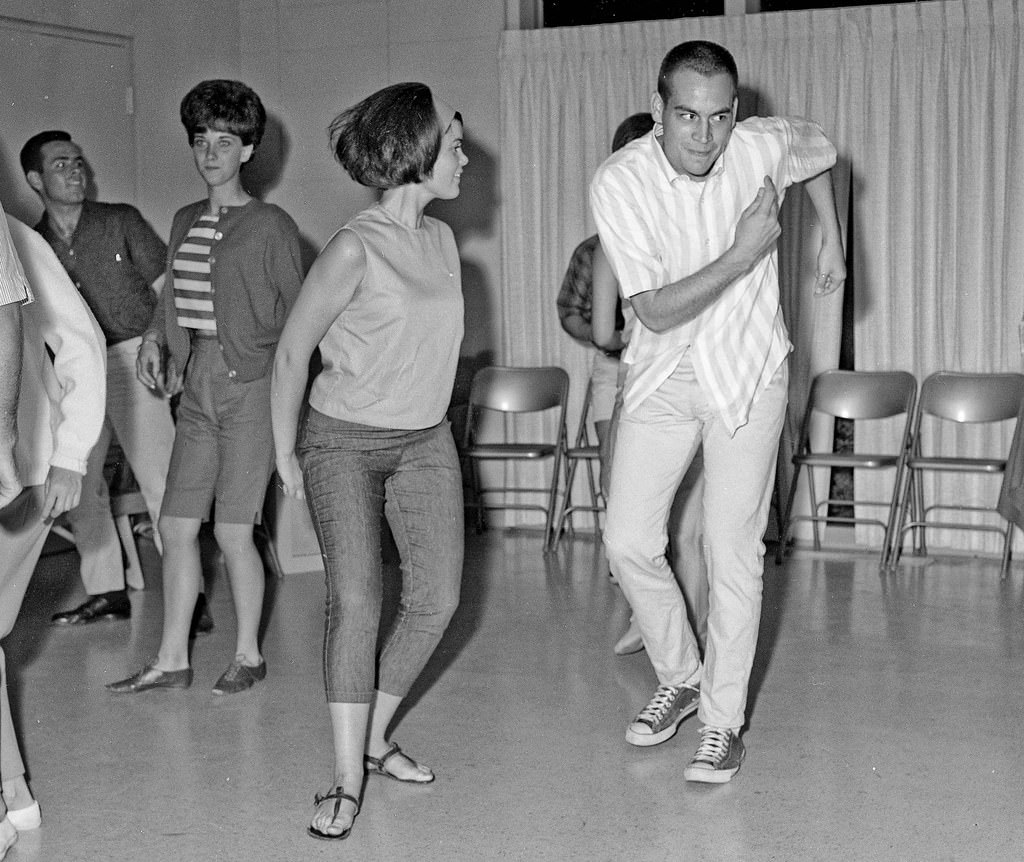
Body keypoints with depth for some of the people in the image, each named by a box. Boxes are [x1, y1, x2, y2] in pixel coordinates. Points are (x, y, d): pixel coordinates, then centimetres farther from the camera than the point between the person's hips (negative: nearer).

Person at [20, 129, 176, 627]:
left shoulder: (120, 222, 1)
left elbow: (166, 290, 2)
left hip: (129, 359, -4)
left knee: (159, 481, -9)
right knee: (76, 485, 6)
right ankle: (106, 593, 17)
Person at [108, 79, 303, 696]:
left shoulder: (270, 226, -5)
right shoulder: (186, 222, 14)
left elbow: (296, 315, -3)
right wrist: (154, 338, 5)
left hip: (250, 387, -6)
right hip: (198, 387, 6)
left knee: (233, 530, -4)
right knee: (176, 525, 6)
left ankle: (249, 655, 14)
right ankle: (172, 660, 16)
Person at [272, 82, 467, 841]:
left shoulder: (442, 239, 2)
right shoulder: (356, 248, -19)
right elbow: (293, 351, -12)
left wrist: (425, 415, 16)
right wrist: (286, 452, -5)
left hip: (425, 442, 6)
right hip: (344, 442, -6)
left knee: (437, 599, 1)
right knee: (356, 599, -16)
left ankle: (375, 738, 19)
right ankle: (347, 778, -7)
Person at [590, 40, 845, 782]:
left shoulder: (767, 147, -15)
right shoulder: (618, 184, -18)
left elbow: (822, 150, 12)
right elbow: (656, 312, -21)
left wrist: (833, 242, 13)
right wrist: (743, 254, -26)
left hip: (747, 376, -1)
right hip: (661, 378, 1)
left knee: (734, 553, -3)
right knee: (629, 542, 1)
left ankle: (723, 722, 12)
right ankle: (680, 678, 26)